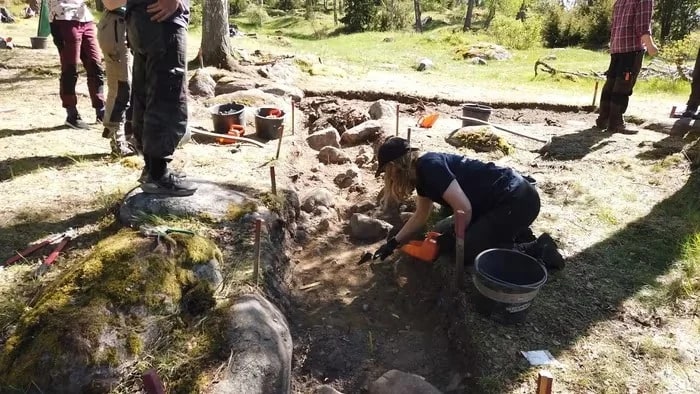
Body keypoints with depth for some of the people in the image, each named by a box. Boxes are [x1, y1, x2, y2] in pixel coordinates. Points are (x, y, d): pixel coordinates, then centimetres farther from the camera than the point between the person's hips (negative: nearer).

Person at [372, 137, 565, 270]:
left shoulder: (429, 166, -21)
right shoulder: (421, 172, 9)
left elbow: (464, 209, -25)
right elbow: (420, 216, 22)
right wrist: (393, 243, 23)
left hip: (517, 201, -10)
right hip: (509, 198, 10)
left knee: (466, 252, -7)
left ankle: (536, 250, -2)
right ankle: (517, 231, 19)